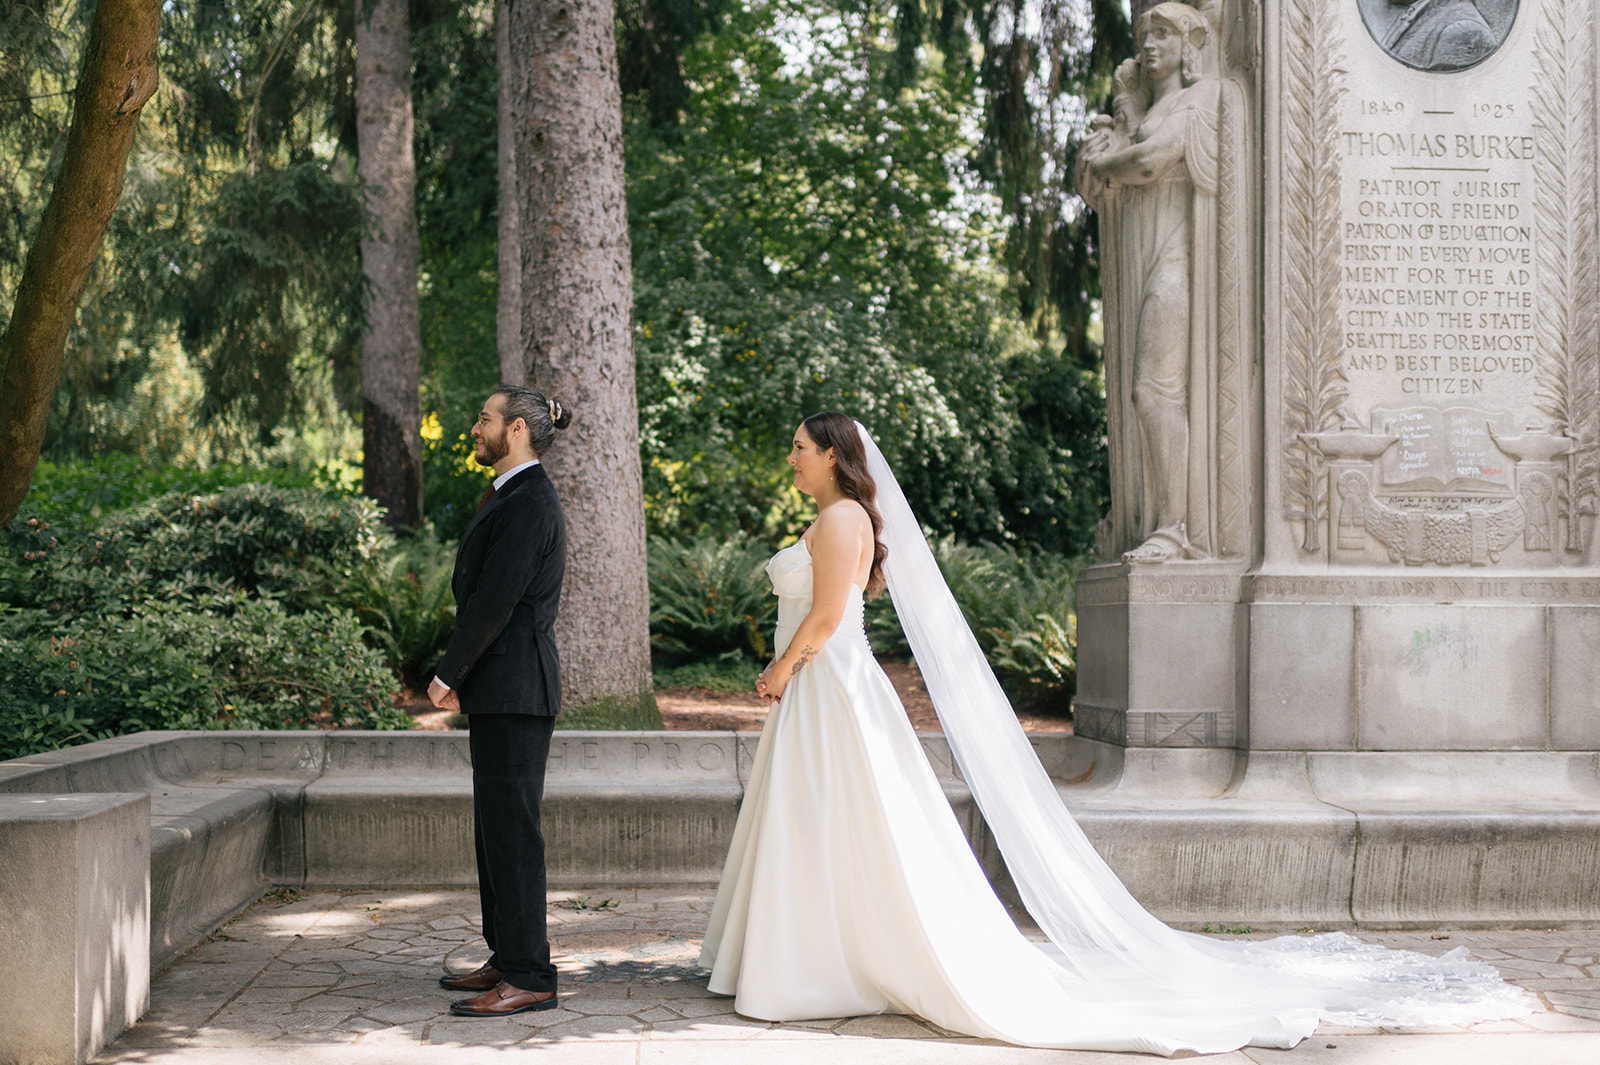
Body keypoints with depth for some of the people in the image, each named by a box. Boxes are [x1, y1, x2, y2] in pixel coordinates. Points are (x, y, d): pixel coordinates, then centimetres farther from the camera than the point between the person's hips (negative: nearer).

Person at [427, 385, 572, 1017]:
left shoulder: (528, 503, -15)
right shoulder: (511, 498, 18)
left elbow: (496, 599, -19)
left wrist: (450, 674, -11)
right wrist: (463, 676, 12)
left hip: (514, 690, -11)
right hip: (500, 689, 11)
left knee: (511, 829, -8)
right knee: (496, 828, 15)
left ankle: (528, 977, -4)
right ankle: (508, 959, 23)